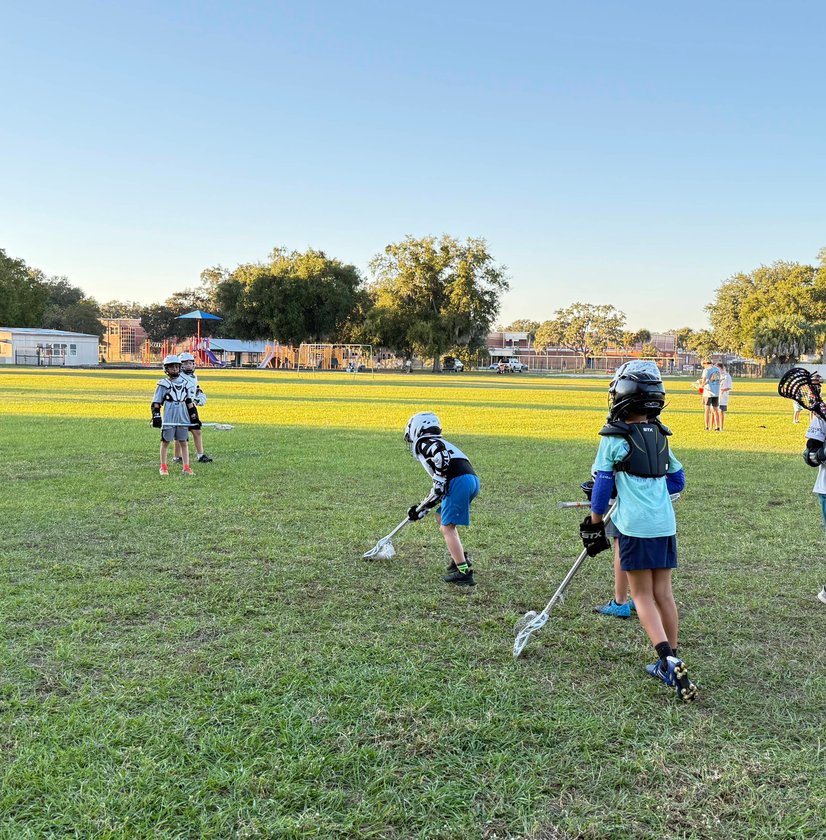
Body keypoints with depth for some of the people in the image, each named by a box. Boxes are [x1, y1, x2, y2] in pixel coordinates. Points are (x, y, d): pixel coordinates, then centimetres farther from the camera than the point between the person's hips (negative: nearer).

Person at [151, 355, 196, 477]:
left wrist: (194, 415, 16)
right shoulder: (163, 384, -1)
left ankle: (186, 467, 9)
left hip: (183, 419, 4)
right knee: (165, 442, 4)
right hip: (168, 419, -4)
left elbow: (189, 402, 19)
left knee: (184, 442, 5)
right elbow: (156, 402, -2)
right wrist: (156, 416, -9)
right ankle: (163, 468, 14)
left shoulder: (184, 383, 12)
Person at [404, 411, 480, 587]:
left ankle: (464, 572, -9)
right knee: (441, 517, 24)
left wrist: (440, 481, -15)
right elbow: (438, 488, 33)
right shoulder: (438, 444, 33)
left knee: (447, 528, -3)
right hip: (472, 479, 9)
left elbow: (440, 453, -18)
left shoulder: (423, 443, 8)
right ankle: (462, 558, 23)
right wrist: (420, 509, 36)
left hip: (459, 481, -9)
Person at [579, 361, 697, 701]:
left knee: (643, 596, 3)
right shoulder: (660, 436, 11)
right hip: (665, 524, 6)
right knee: (663, 593, 13)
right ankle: (672, 663, 20)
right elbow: (676, 481, 19)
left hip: (636, 526, -6)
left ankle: (668, 660, -11)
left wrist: (594, 524, 5)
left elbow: (602, 485, -5)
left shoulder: (615, 437, -8)